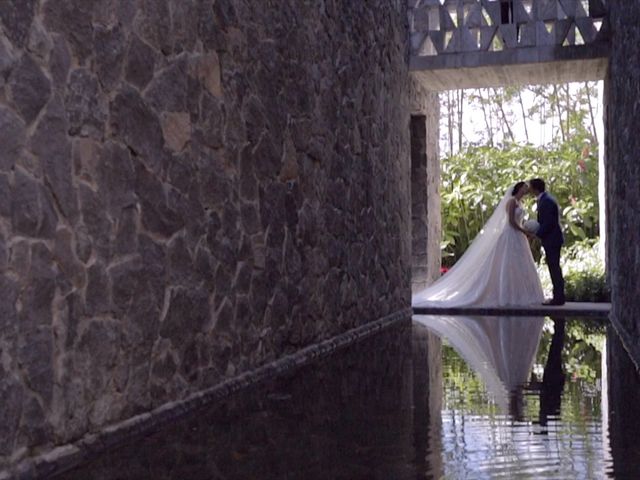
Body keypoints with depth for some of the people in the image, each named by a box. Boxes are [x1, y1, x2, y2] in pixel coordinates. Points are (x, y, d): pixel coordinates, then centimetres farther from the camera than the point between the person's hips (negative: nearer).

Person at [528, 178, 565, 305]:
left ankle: (558, 298, -3)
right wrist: (536, 232, 9)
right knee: (554, 268, 13)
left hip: (551, 240, -10)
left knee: (554, 268, -6)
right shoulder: (545, 199, 14)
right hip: (552, 239, 10)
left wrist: (536, 235, -14)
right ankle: (558, 297, 19)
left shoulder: (546, 201, -18)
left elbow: (548, 223, -22)